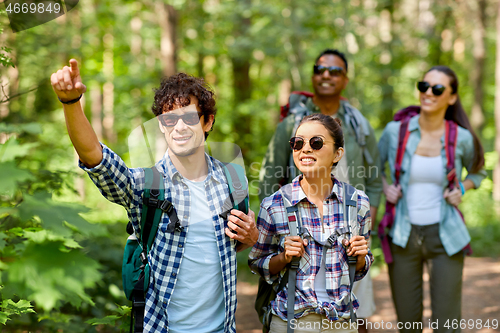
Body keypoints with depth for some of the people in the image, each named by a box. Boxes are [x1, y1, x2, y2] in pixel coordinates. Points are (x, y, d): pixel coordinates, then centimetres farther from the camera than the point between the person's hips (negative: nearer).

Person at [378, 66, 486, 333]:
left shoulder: (461, 138, -3)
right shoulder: (395, 131, -2)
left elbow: (477, 173, 17)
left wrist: (461, 189, -2)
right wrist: (385, 188, -1)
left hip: (445, 236, -1)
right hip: (403, 237, 1)